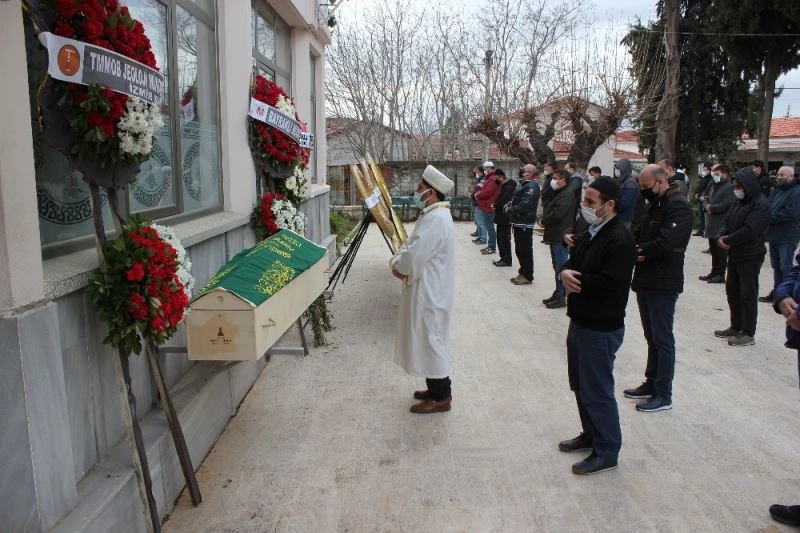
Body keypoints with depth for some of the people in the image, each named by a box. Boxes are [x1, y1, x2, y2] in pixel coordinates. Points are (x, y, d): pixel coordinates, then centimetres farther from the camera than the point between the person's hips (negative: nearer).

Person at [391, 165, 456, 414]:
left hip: (429, 293, -10)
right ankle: (437, 389, 32)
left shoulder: (436, 219, -25)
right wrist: (398, 260, -6)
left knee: (431, 341, 2)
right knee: (430, 341, 19)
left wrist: (397, 266, -7)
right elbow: (411, 246, 14)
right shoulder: (433, 214, 9)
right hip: (427, 290, 10)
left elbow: (412, 260, -28)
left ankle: (441, 397, 15)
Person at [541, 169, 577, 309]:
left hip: (561, 237, -10)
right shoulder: (559, 193, 17)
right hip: (556, 236, 10)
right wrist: (545, 220, 3)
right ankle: (558, 294, 24)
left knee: (560, 267, -5)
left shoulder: (567, 194, -15)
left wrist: (544, 221, -8)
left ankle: (560, 297, 1)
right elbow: (550, 211, 21)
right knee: (557, 267, 15)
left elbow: (557, 215, -23)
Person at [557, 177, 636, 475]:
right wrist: (566, 273, -11)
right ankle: (590, 435, 38)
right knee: (580, 384, 20)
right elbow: (572, 262, 12)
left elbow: (609, 283, -28)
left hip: (601, 328, -10)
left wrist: (575, 279, -16)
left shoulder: (619, 240, -21)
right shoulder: (590, 233, 10)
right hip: (580, 321, 10)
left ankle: (607, 452, 18)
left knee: (597, 391, 2)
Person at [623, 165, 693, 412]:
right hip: (646, 281, 9)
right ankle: (651, 384, 27)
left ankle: (663, 395, 8)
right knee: (652, 336, 16)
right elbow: (643, 235, 18)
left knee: (662, 338, -1)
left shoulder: (678, 206, -15)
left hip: (663, 285, -9)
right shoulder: (656, 203, 15)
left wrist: (637, 250, -12)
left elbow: (665, 243, -26)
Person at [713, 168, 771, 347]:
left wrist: (727, 241, -13)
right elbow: (729, 223, 14)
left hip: (750, 256, -9)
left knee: (748, 294, -2)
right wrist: (721, 237, -6)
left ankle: (748, 334, 8)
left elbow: (749, 231, -24)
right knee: (732, 291, 15)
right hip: (735, 254, 9)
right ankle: (736, 327, 28)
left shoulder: (761, 204, -16)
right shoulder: (740, 202, 12)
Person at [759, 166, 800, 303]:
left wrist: (770, 217, -16)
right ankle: (776, 292, 23)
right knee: (776, 266, 14)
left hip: (787, 237, -8)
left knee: (785, 267, -4)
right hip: (774, 235, 8)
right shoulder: (777, 190, 16)